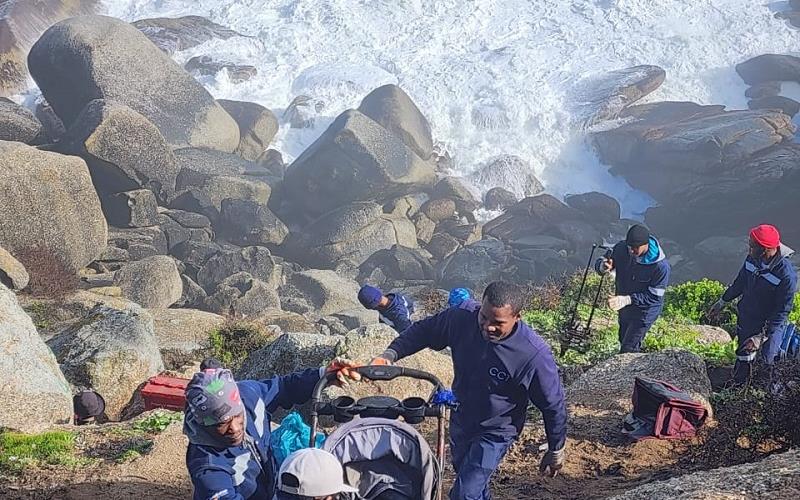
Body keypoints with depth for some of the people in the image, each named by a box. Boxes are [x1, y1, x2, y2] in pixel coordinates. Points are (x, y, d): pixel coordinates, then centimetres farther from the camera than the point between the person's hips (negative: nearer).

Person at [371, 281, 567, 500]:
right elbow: (423, 331, -3)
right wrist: (390, 354, -19)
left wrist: (555, 451, -5)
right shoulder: (462, 318, -23)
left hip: (494, 433, -5)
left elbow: (553, 404, -17)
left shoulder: (535, 355, -32)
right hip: (460, 421, 5)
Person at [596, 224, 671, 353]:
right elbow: (600, 262, -7)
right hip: (623, 308, 6)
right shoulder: (621, 248, -19)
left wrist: (628, 299, -37)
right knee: (623, 341, 26)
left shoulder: (661, 266, -32)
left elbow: (654, 296, -26)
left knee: (628, 350, -5)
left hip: (645, 311, -6)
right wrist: (602, 266, -33)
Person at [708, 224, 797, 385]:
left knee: (768, 360, 8)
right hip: (745, 318, 6)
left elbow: (782, 311, -24)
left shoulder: (787, 275, -31)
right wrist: (722, 302, 17)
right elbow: (740, 283, 7)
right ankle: (738, 386, 44)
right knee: (743, 357, 22)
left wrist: (761, 336, -26)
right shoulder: (752, 259, -13)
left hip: (770, 325, -6)